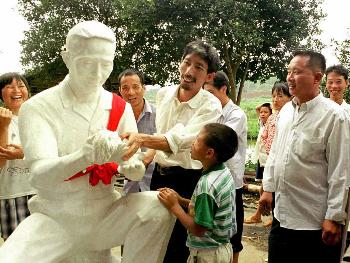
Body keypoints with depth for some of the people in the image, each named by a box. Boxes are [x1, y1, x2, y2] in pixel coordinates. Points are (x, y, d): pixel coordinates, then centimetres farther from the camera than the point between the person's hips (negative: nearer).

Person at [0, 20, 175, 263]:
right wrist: (86, 156, -43)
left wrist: (132, 165, -27)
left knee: (157, 206, -22)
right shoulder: (37, 108, -11)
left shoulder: (121, 108, -2)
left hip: (107, 213, 3)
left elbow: (137, 171, -2)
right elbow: (40, 176, -23)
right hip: (55, 218, -2)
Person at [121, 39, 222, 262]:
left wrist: (142, 139, -47)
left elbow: (180, 140, -33)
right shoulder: (163, 94, 1)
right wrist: (146, 158, 14)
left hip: (187, 180, -6)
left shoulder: (211, 106, -19)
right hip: (159, 173, 6)